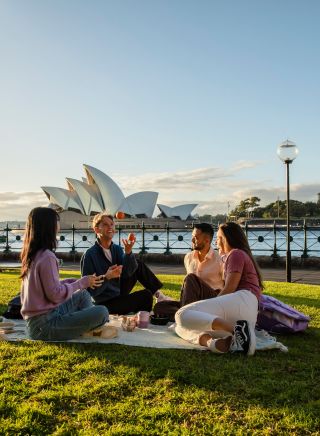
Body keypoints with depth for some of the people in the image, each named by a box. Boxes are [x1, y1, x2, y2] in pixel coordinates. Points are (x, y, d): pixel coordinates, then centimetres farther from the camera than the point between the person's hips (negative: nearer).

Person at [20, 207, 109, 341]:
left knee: (83, 294, 23)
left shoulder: (31, 255, 9)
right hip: (44, 325, -10)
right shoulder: (46, 256, -20)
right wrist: (82, 283, -7)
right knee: (102, 312, -20)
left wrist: (78, 282, 9)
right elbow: (55, 294, -20)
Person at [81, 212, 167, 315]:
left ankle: (158, 294, 5)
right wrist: (107, 277, -35)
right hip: (106, 304, -7)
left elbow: (127, 272, -16)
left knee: (138, 265, -1)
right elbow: (90, 290, -20)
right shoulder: (89, 255, -19)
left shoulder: (117, 249, 1)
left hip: (119, 293, 7)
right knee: (146, 295, -20)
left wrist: (128, 252, -33)